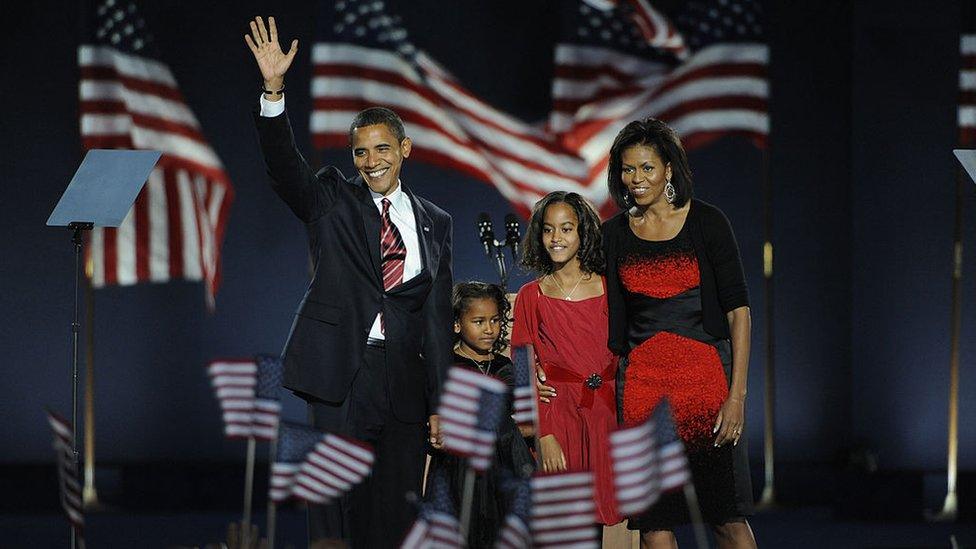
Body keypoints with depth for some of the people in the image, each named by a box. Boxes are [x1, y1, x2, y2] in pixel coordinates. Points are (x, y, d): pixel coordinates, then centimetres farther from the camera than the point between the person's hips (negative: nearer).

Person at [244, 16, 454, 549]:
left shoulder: (433, 223, 13)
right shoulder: (331, 200, 8)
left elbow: (437, 319, 11)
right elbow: (283, 165, -10)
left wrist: (437, 403, 7)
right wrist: (273, 91, -25)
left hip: (403, 378, 2)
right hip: (341, 374, -2)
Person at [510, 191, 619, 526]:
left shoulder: (609, 289, 6)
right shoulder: (531, 296, 3)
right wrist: (544, 434, -11)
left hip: (604, 413, 1)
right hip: (556, 412, -1)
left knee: (595, 520, 2)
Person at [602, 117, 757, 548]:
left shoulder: (706, 223, -1)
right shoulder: (613, 234, 9)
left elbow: (738, 310, -4)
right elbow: (611, 324, 12)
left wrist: (737, 395, -11)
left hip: (705, 372, -3)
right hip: (641, 380, 3)